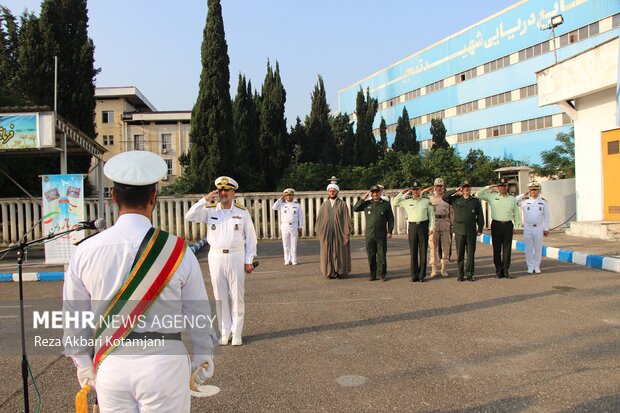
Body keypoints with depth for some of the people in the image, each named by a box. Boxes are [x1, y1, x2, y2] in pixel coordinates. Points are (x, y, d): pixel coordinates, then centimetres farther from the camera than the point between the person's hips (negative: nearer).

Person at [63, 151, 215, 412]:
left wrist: (84, 364, 20)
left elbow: (74, 317, 5)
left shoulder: (85, 252, -5)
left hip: (111, 364, 3)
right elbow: (199, 312, -3)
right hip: (164, 361, -2)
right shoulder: (177, 250, -12)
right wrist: (204, 356, 14)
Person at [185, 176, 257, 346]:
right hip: (216, 257, 1)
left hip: (236, 257, -1)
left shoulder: (242, 212, 1)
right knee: (220, 297, 7)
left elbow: (251, 238, 3)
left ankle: (237, 332, 14)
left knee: (237, 296, 3)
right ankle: (225, 331, 18)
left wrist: (249, 260, -1)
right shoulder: (209, 210, 3)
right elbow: (190, 216, -10)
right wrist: (205, 200, -13)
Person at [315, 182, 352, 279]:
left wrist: (347, 234, -8)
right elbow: (319, 220, 8)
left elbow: (347, 220, -2)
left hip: (339, 233, -2)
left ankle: (340, 272, 16)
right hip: (326, 234, 2)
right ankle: (330, 272, 15)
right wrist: (319, 233, 1)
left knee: (340, 253, 4)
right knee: (327, 253, 4)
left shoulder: (342, 204, 1)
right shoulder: (324, 205, 8)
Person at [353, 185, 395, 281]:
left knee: (381, 255, 1)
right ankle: (373, 275, 14)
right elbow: (355, 208, -1)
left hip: (381, 235, -1)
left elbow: (390, 219, 7)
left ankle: (382, 275, 10)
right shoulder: (366, 204, 9)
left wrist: (389, 231, 0)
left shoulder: (386, 204, 5)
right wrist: (363, 198, -3)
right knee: (371, 256, 5)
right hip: (369, 235, 2)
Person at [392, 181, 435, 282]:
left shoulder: (426, 201, 7)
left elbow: (431, 215, 7)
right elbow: (395, 203, 10)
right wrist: (403, 193, 7)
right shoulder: (407, 202, 10)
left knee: (423, 252, 2)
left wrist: (431, 228, -2)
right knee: (413, 252, 2)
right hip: (412, 227, 1)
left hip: (423, 226, -1)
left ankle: (422, 275, 8)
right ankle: (414, 275, 9)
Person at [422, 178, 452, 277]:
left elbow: (451, 213, 11)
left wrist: (451, 226, 6)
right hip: (433, 224, -1)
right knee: (433, 246, -2)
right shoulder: (430, 198, 10)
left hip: (445, 225, 1)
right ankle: (434, 269, 4)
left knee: (445, 246, 2)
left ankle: (444, 269, 9)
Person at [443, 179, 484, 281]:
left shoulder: (476, 201, 10)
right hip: (459, 231, 0)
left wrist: (480, 229, 6)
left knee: (471, 254, 2)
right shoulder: (456, 200, 8)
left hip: (471, 232, 0)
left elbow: (480, 216, 12)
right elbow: (444, 197, 1)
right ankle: (460, 275, 11)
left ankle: (469, 274, 11)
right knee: (460, 255, 3)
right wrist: (455, 190, 2)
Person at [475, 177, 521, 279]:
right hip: (496, 225, -1)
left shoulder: (513, 199, 12)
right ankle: (498, 270, 8)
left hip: (508, 225, 1)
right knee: (497, 249, 1)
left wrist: (517, 226, 8)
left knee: (507, 249, 1)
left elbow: (516, 213, 16)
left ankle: (506, 270, 8)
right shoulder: (492, 197, 7)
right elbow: (478, 195, 2)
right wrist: (488, 187, 0)